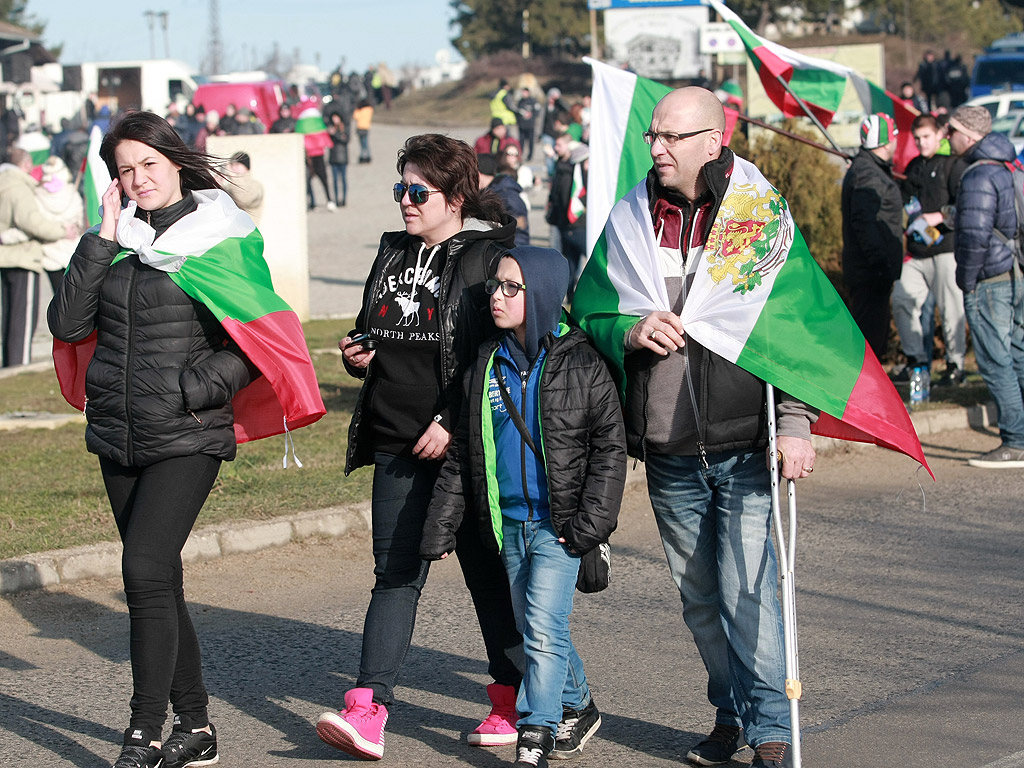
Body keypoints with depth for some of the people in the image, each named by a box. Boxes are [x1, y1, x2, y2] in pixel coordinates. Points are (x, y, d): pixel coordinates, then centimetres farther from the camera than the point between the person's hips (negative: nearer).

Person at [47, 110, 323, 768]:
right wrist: (105, 241, -6)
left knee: (146, 570, -17)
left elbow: (255, 344, -3)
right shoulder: (112, 240, 9)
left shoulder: (221, 240, -4)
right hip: (118, 439, 6)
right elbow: (69, 325, -2)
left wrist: (193, 388, -15)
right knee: (159, 583, 10)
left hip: (187, 438, -6)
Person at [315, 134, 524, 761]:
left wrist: (453, 422, -18)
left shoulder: (491, 257, -7)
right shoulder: (394, 253, 15)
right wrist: (356, 355, 5)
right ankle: (369, 712, -7)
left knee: (487, 569, 5)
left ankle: (514, 699, 20)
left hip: (464, 448, -6)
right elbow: (373, 332, 28)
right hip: (398, 446, 6)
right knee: (396, 571, 0)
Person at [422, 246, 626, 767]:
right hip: (508, 521, 6)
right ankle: (578, 708, 34)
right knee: (532, 627, 14)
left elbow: (609, 446, -6)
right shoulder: (487, 363, 6)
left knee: (544, 628, -13)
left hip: (559, 523, -6)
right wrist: (441, 525, 8)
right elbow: (462, 451, 11)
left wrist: (590, 522, -12)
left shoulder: (581, 363, -7)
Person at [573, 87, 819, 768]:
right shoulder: (629, 222, 7)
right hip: (668, 452, 4)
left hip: (744, 443, -4)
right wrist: (630, 333, -10)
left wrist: (796, 422, -11)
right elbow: (588, 315, 13)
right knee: (699, 594, 11)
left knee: (746, 588, -8)